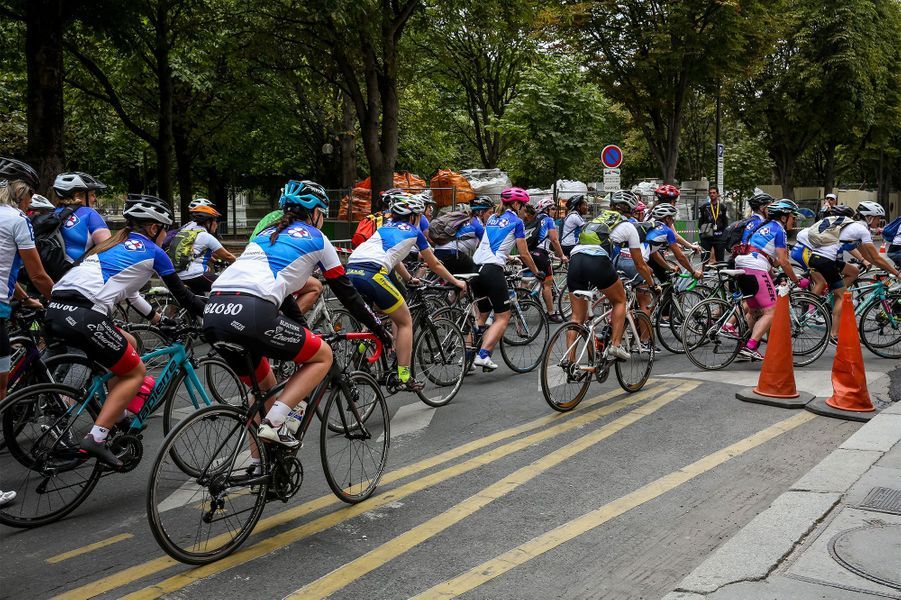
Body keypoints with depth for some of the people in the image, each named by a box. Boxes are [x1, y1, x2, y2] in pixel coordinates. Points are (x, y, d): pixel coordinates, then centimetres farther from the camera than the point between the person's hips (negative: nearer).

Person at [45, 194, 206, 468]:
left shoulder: (116, 244, 28)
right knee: (136, 373, 9)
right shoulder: (152, 252, 7)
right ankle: (95, 439, -3)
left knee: (129, 344, 27)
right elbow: (182, 296, 12)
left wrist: (153, 316, 51)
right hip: (84, 315, -8)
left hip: (57, 309, 8)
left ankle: (119, 418, 30)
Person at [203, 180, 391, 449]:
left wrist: (306, 332, 45)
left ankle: (258, 465, 29)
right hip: (251, 314, -7)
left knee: (265, 387, 27)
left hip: (213, 313, 7)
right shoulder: (315, 238, 15)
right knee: (323, 356, 14)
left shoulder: (266, 233, 32)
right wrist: (379, 329, 31)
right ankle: (274, 423, 0)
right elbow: (346, 291, 19)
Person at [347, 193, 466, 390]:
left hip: (350, 271, 7)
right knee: (405, 322, 9)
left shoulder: (386, 225, 32)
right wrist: (456, 282, 42)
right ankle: (404, 378, 5)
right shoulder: (414, 232, 17)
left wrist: (410, 279, 58)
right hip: (372, 274, -6)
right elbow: (435, 265, 28)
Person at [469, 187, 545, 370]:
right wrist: (536, 271, 18)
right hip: (493, 270, -7)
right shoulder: (516, 222, 2)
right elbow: (524, 254, 4)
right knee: (503, 318, 0)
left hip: (476, 267, 7)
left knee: (482, 315, 19)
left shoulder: (492, 219, 21)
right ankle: (483, 355, -14)